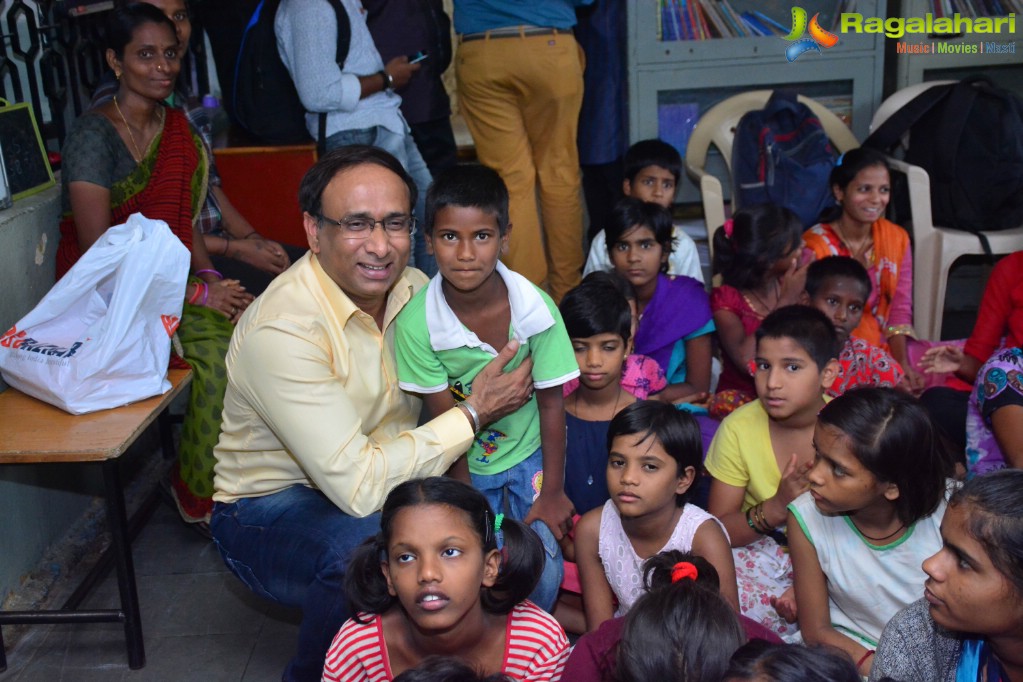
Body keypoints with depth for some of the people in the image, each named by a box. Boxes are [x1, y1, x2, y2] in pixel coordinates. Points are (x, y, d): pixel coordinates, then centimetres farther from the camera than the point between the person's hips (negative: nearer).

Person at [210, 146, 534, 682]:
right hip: (269, 511, -5)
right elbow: (358, 484, -32)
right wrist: (473, 414, -23)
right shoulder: (281, 329, -28)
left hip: (375, 484, 6)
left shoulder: (413, 289, -5)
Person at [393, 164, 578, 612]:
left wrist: (551, 493, -7)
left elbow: (551, 403, -11)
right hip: (463, 463, 0)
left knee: (542, 564, -12)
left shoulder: (535, 309, -22)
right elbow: (445, 420, -15)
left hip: (529, 453, 0)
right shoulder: (416, 322, -23)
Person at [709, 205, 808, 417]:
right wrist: (785, 301, -16)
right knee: (725, 404, -35)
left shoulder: (797, 286, 5)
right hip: (744, 396, -3)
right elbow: (746, 360, -24)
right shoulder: (726, 298, -7)